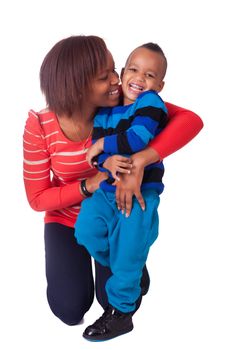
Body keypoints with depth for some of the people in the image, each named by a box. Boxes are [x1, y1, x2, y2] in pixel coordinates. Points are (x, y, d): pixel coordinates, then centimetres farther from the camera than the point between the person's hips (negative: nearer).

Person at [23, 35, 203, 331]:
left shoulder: (124, 105, -24)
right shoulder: (39, 127, -26)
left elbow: (192, 120, -33)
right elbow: (37, 198, -17)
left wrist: (138, 162, -45)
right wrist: (90, 185, -33)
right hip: (67, 217, -1)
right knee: (71, 310, -10)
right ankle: (72, 258, 22)